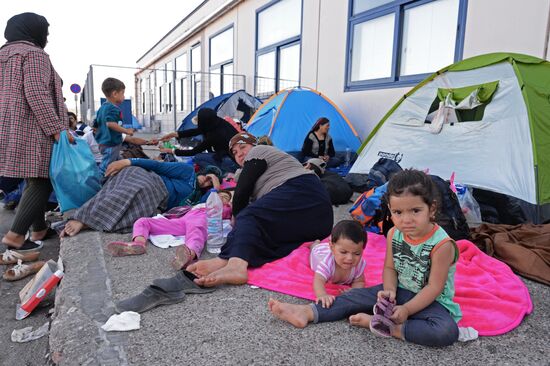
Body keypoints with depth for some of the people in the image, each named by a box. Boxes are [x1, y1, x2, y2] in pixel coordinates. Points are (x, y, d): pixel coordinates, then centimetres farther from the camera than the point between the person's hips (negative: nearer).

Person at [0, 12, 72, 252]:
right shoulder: (34, 54, -6)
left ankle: (39, 230, 21)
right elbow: (36, 94, -18)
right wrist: (57, 129, -19)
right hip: (32, 130, -9)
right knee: (42, 182, -6)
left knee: (34, 181, 15)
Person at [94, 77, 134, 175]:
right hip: (112, 143, -11)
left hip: (103, 141, 11)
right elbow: (110, 123, -29)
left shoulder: (103, 107, 14)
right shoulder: (113, 108, -17)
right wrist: (126, 131, -22)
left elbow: (97, 122, 22)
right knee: (106, 167, -7)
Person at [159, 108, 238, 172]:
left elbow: (194, 152, -7)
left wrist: (172, 151, 4)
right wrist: (173, 134, 16)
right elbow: (196, 131, 13)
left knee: (197, 158, -8)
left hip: (234, 163, -9)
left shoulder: (215, 135, -21)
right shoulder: (218, 122, -1)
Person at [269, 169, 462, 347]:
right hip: (399, 290, 5)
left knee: (447, 332, -33)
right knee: (359, 295, -8)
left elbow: (434, 288, -22)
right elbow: (390, 268, 2)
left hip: (431, 301, -4)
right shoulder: (394, 235, -8)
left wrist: (406, 310, -24)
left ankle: (392, 328, -27)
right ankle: (308, 313, -11)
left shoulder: (442, 244, -24)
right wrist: (390, 290, -17)